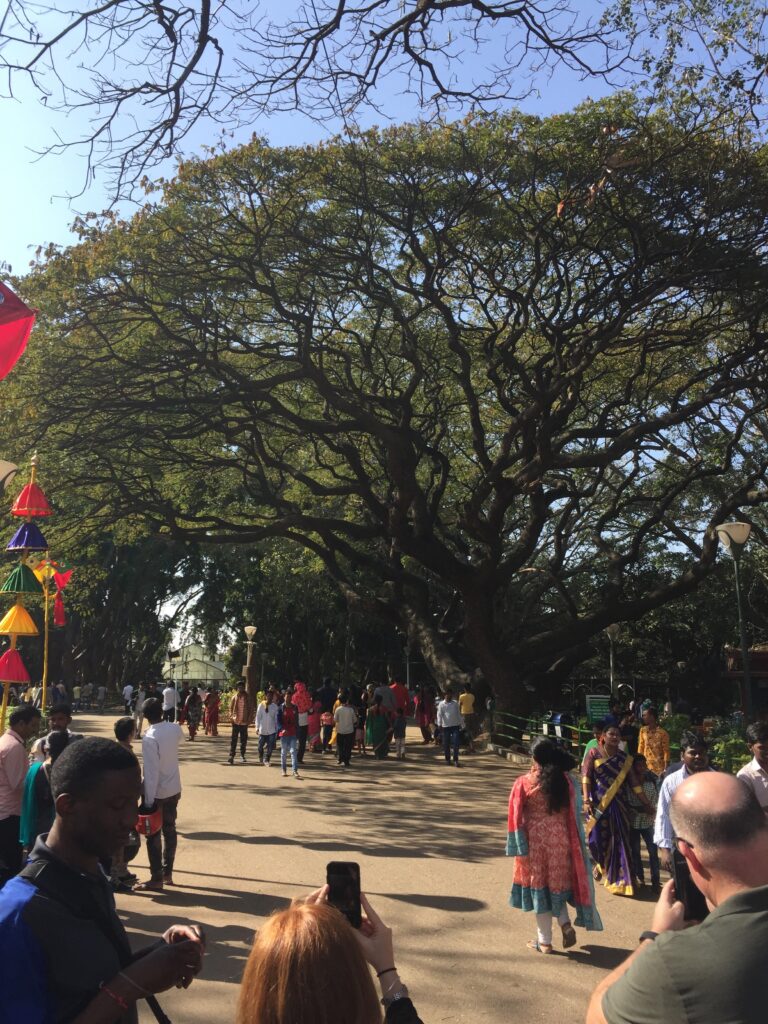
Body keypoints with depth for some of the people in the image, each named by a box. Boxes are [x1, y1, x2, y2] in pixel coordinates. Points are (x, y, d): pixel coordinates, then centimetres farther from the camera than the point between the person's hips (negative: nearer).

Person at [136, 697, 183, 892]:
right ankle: (167, 873, 27)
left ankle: (156, 879, 10)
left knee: (153, 835, 6)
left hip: (157, 792, -6)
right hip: (174, 788, 6)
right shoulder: (175, 728, -5)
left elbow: (151, 771, -24)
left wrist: (148, 801, -20)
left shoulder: (149, 737, -24)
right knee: (169, 830, 17)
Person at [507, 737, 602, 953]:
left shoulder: (524, 783, -13)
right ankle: (566, 924, 4)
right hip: (560, 839, 3)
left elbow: (516, 818, -10)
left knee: (539, 887, 10)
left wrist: (519, 846, -1)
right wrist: (573, 842, 11)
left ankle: (544, 940, 17)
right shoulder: (565, 780, -5)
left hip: (535, 840, -3)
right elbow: (574, 813, 0)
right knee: (557, 883, 22)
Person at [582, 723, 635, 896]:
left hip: (619, 804, 2)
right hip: (598, 803, -2)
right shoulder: (593, 753, -2)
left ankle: (617, 879, 10)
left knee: (619, 841, -1)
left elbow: (632, 781, 5)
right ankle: (601, 863, 34)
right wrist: (586, 800, -17)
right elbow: (586, 777, -7)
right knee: (598, 838, 1)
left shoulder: (625, 758, 6)